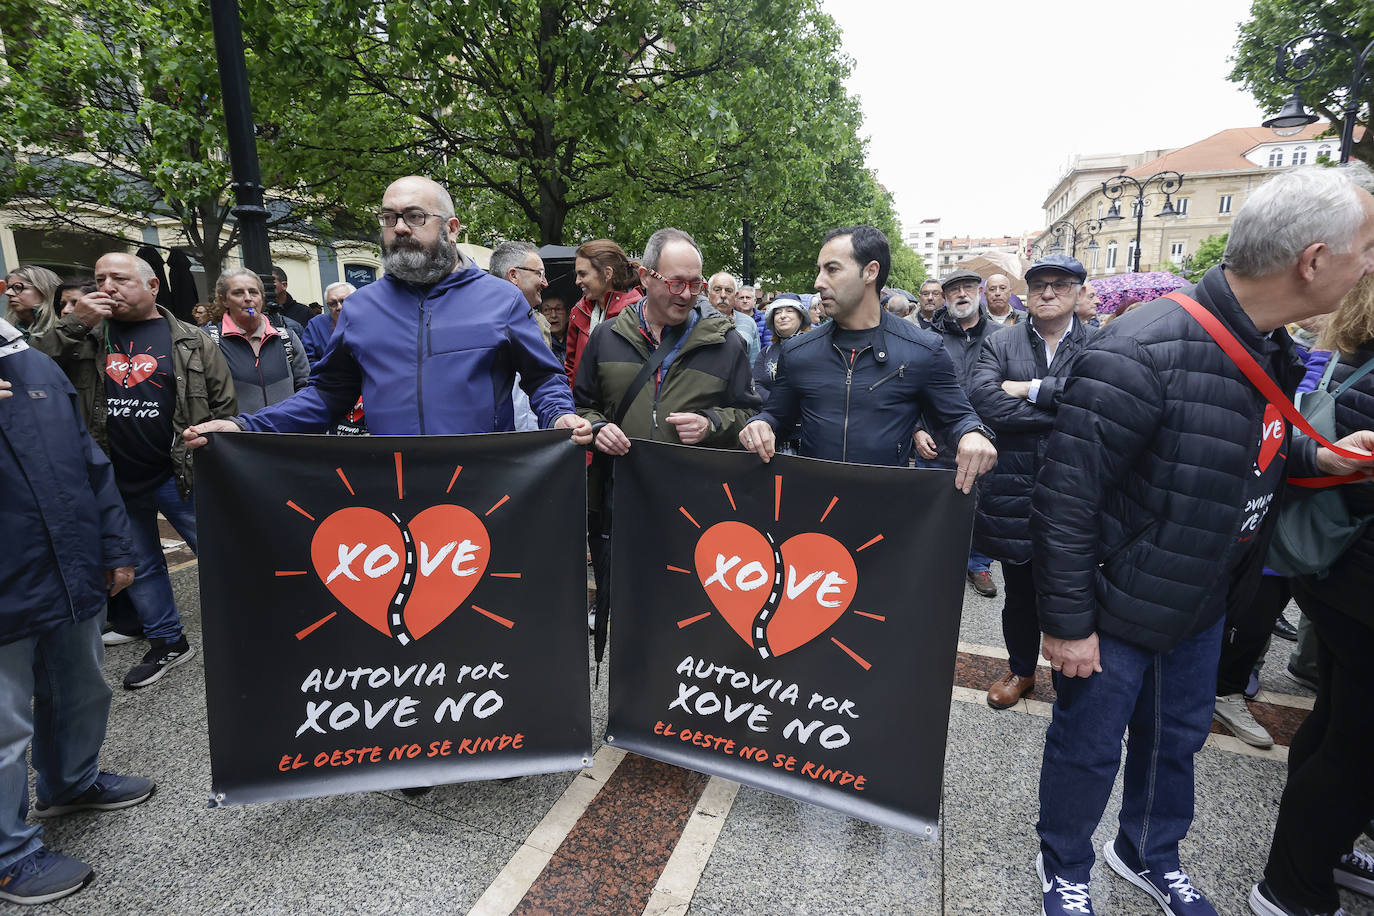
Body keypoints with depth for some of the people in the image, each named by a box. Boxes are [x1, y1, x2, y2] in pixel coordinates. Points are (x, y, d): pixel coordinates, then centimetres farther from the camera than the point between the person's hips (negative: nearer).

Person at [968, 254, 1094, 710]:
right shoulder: (1000, 344, 3)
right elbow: (983, 399, -16)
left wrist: (1033, 390, -16)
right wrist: (1068, 411, -16)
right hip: (1013, 491, 1)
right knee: (1019, 592, 16)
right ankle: (1020, 669, 38)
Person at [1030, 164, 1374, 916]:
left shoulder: (1269, 348, -1)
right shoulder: (1139, 357, -30)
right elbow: (1063, 500, -28)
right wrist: (1067, 622, -22)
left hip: (1203, 601, 8)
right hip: (1118, 609, -8)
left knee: (1177, 737, 26)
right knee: (1088, 748, 13)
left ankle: (1148, 854, 53)